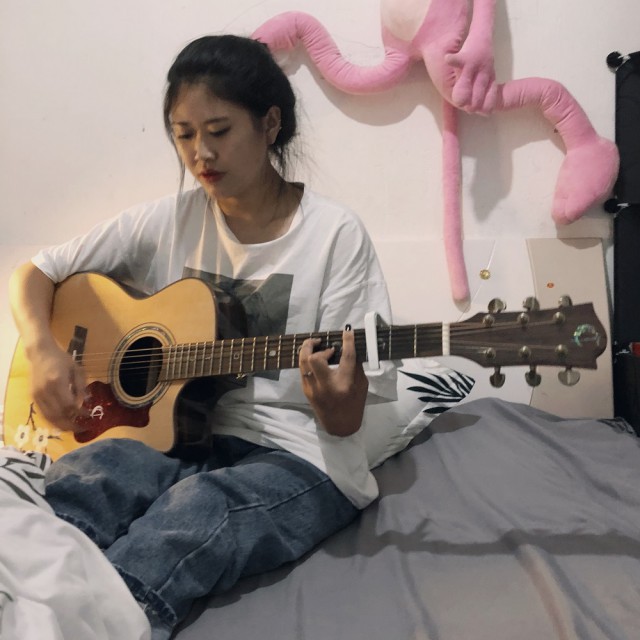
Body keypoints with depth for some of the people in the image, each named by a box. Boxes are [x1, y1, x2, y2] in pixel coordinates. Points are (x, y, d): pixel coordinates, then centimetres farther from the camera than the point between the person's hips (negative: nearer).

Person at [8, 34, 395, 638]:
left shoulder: (336, 235, -7)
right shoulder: (171, 220, 5)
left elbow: (346, 423, -6)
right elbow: (33, 273, 12)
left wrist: (333, 400, -31)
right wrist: (43, 352, -8)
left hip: (298, 456, -3)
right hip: (182, 436, 4)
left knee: (199, 507, -35)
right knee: (77, 475, -28)